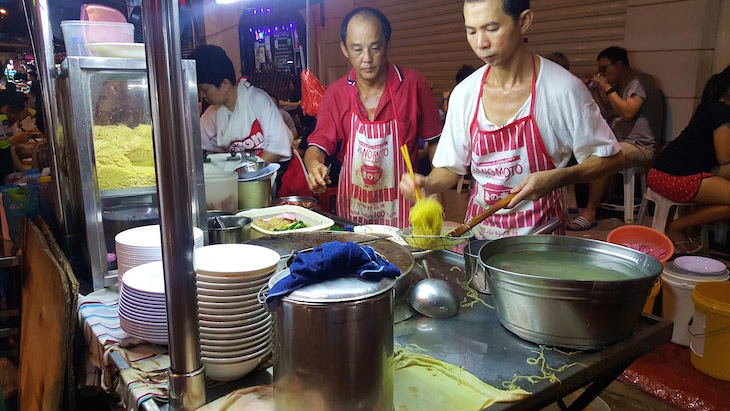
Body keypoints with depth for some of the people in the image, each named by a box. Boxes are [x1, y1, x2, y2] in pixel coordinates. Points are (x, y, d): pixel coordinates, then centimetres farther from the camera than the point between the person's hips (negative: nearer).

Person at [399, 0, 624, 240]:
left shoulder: (564, 89, -11)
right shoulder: (464, 93, -1)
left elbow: (611, 158, -2)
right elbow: (451, 168, 8)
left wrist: (556, 178, -17)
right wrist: (427, 184, -13)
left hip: (538, 229, -2)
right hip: (478, 228, 3)